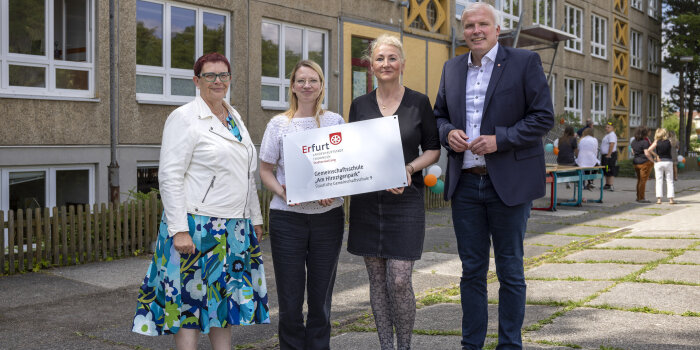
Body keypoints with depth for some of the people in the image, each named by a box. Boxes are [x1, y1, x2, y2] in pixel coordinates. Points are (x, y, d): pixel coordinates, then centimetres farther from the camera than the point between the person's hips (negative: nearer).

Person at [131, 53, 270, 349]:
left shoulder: (235, 117, 15)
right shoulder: (184, 118, -7)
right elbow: (169, 177, -14)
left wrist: (255, 218, 18)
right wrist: (179, 230, -20)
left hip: (235, 228, 7)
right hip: (197, 225, -7)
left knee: (226, 298, 13)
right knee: (191, 301, -1)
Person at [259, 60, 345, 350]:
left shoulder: (335, 121, 8)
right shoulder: (279, 124, 4)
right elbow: (265, 170, 6)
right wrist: (282, 192, -13)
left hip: (328, 215, 1)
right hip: (287, 217, -1)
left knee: (321, 296, 8)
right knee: (290, 299, 2)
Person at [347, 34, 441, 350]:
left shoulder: (419, 102, 2)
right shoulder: (359, 105, 8)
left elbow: (433, 150, 5)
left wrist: (409, 169, -13)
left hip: (405, 199, -2)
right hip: (366, 201, 3)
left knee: (399, 280, -7)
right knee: (377, 279, 7)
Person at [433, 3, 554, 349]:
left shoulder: (525, 62, -3)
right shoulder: (452, 68, 11)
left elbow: (544, 116, -7)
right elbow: (439, 114, 19)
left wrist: (499, 139, -18)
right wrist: (448, 133, -4)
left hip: (509, 184, -4)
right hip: (465, 183, 4)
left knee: (510, 271, 7)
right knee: (471, 270, 11)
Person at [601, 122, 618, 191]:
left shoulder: (612, 135, -14)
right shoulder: (607, 135, 19)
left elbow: (611, 145, -23)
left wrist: (608, 155, -26)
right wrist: (602, 155, 21)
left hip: (610, 155, -11)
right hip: (604, 155, 11)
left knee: (610, 171, -11)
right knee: (606, 171, 15)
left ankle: (610, 186, -13)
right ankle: (607, 184, 21)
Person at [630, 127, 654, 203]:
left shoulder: (633, 142, 7)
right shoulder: (645, 142, -16)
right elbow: (647, 153, -21)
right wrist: (652, 161, -10)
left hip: (635, 162, 7)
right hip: (645, 162, -7)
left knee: (639, 180, 17)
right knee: (643, 180, -2)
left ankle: (638, 197, 21)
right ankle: (641, 198, -1)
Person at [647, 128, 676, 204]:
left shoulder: (656, 142, -5)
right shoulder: (669, 142, -2)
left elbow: (649, 150, -17)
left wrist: (656, 156, -7)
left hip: (658, 162, 0)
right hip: (668, 162, 0)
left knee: (659, 181, 3)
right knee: (669, 181, 7)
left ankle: (659, 199, -3)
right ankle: (671, 199, 4)